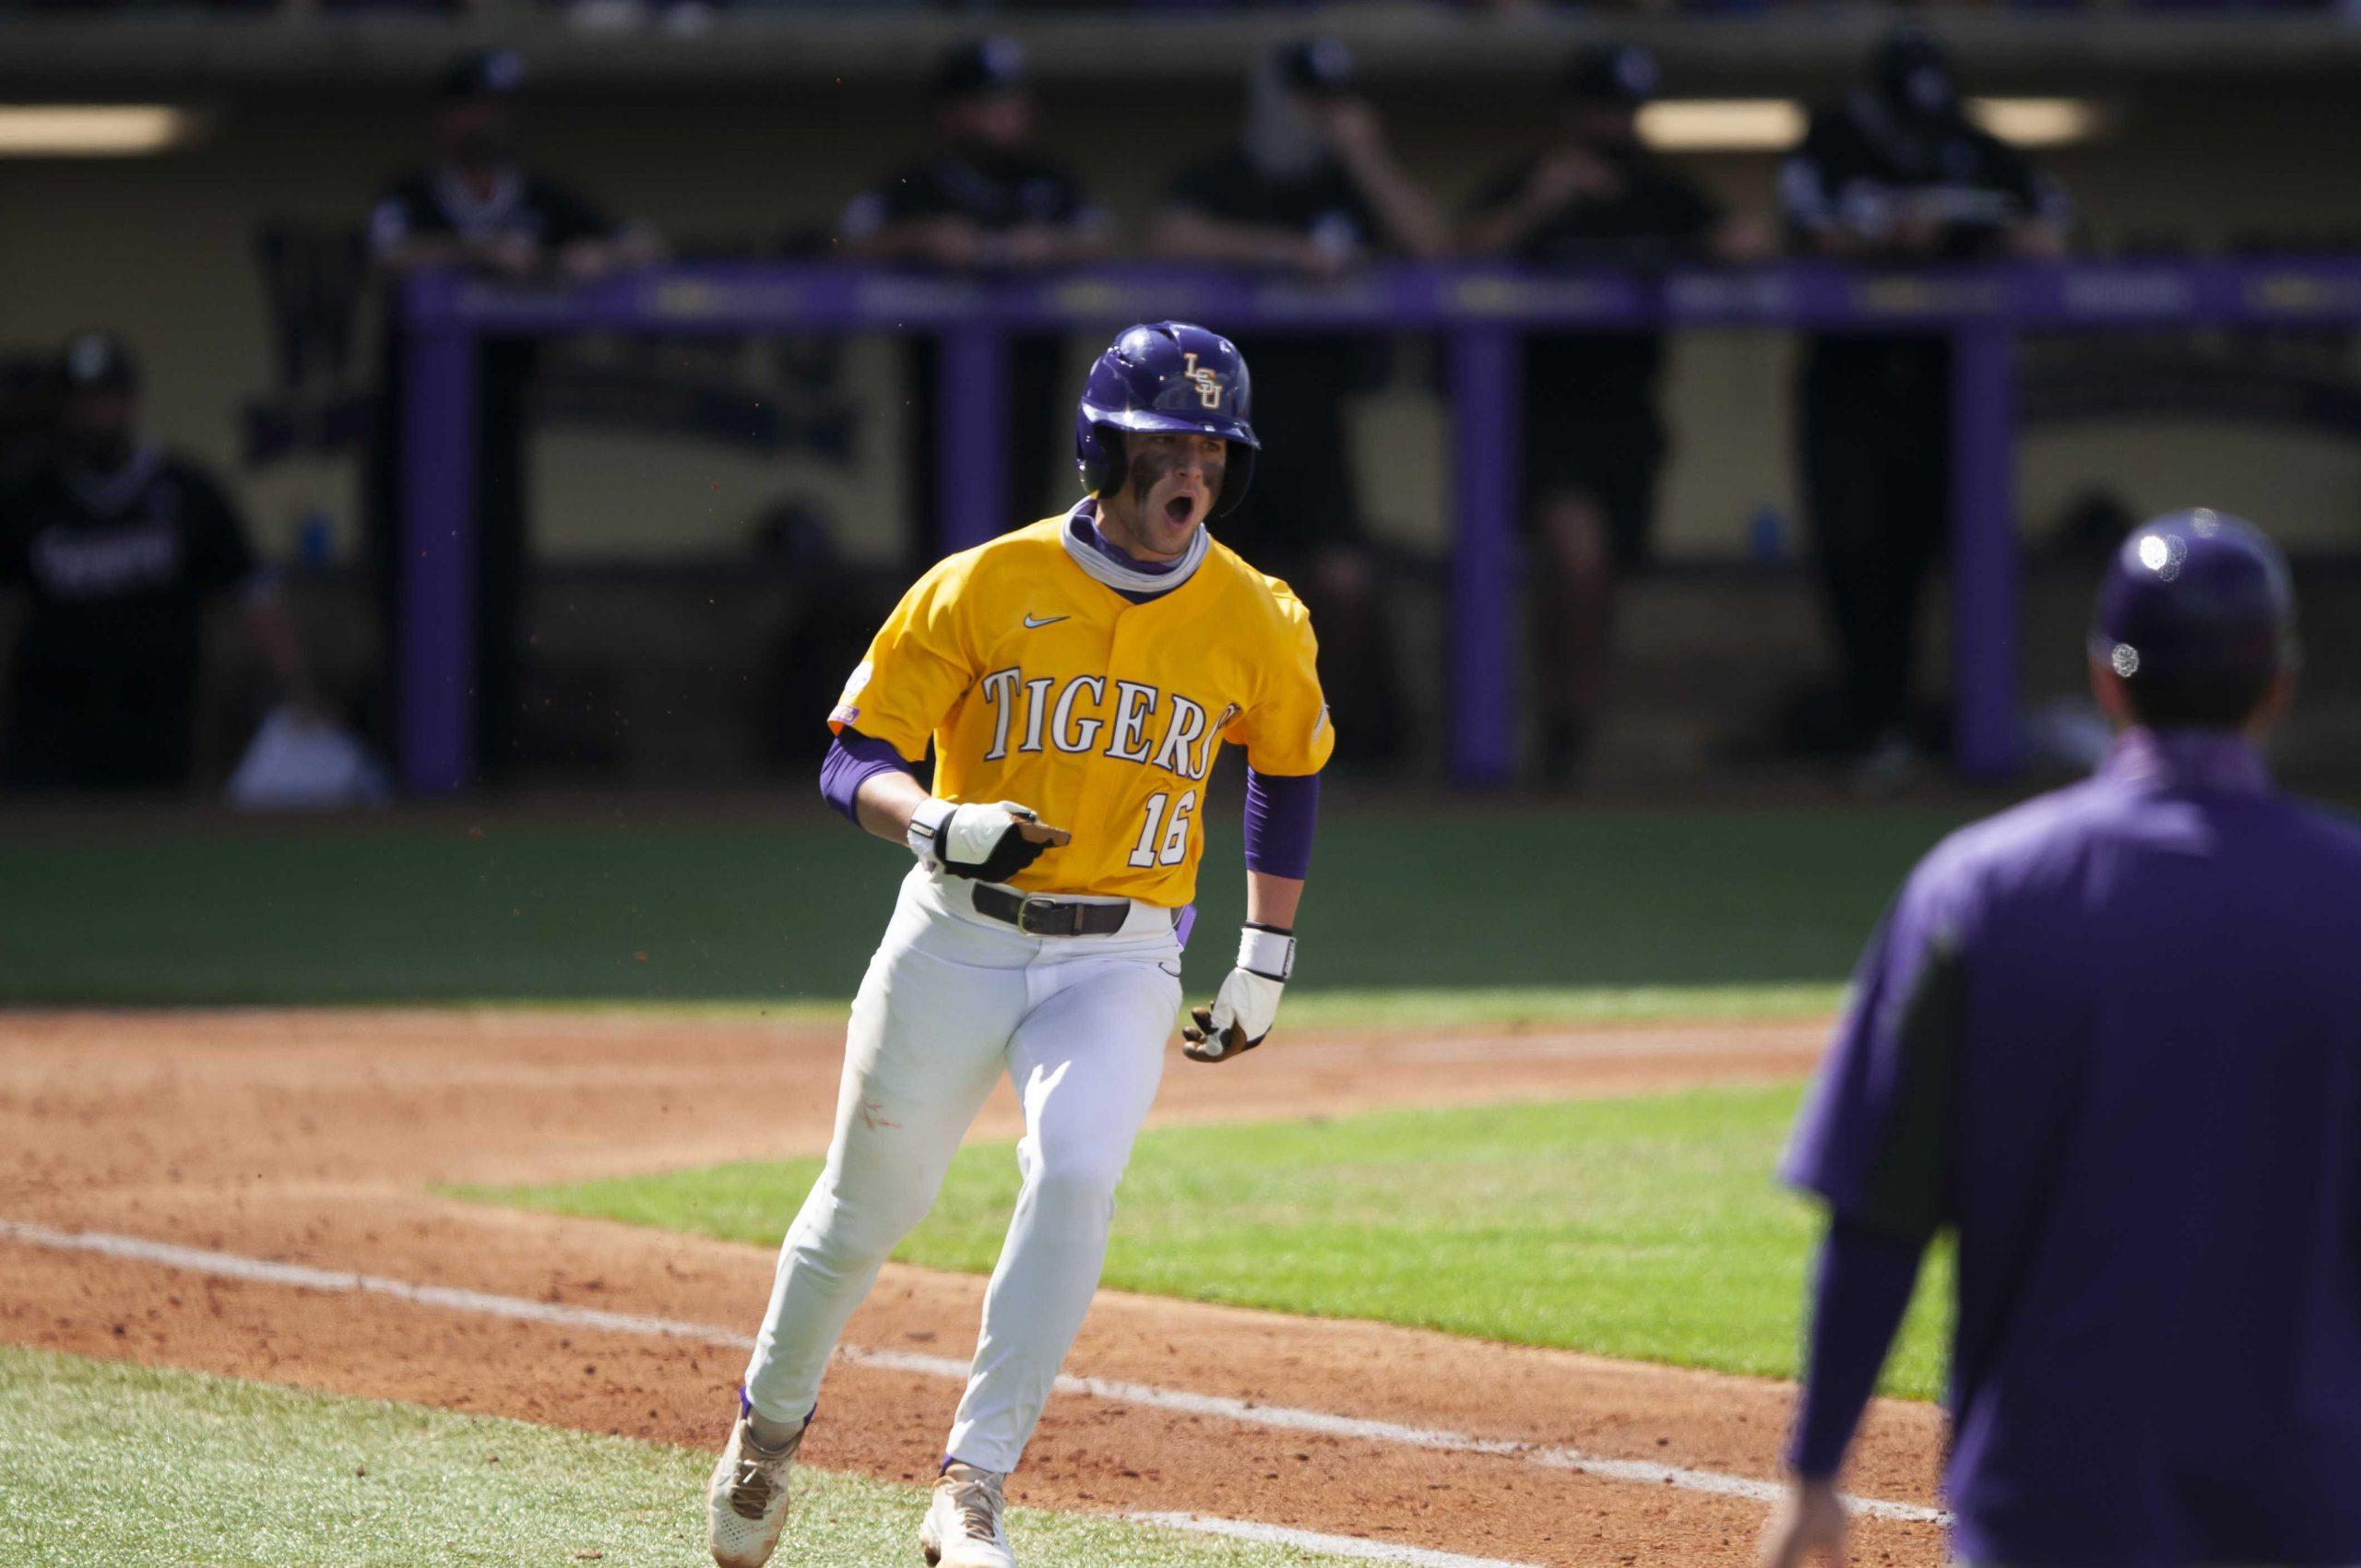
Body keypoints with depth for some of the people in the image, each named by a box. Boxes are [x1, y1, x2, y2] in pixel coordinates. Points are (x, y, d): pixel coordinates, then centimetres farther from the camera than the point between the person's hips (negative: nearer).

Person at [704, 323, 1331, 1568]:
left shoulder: (1258, 624, -2)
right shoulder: (985, 588, -9)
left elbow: (1290, 772, 17)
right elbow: (853, 763, -8)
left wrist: (1268, 959, 16)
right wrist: (937, 824, -29)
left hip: (1120, 961, 0)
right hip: (956, 940, 0)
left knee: (1074, 1177, -26)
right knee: (868, 1208, 11)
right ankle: (771, 1417, 41)